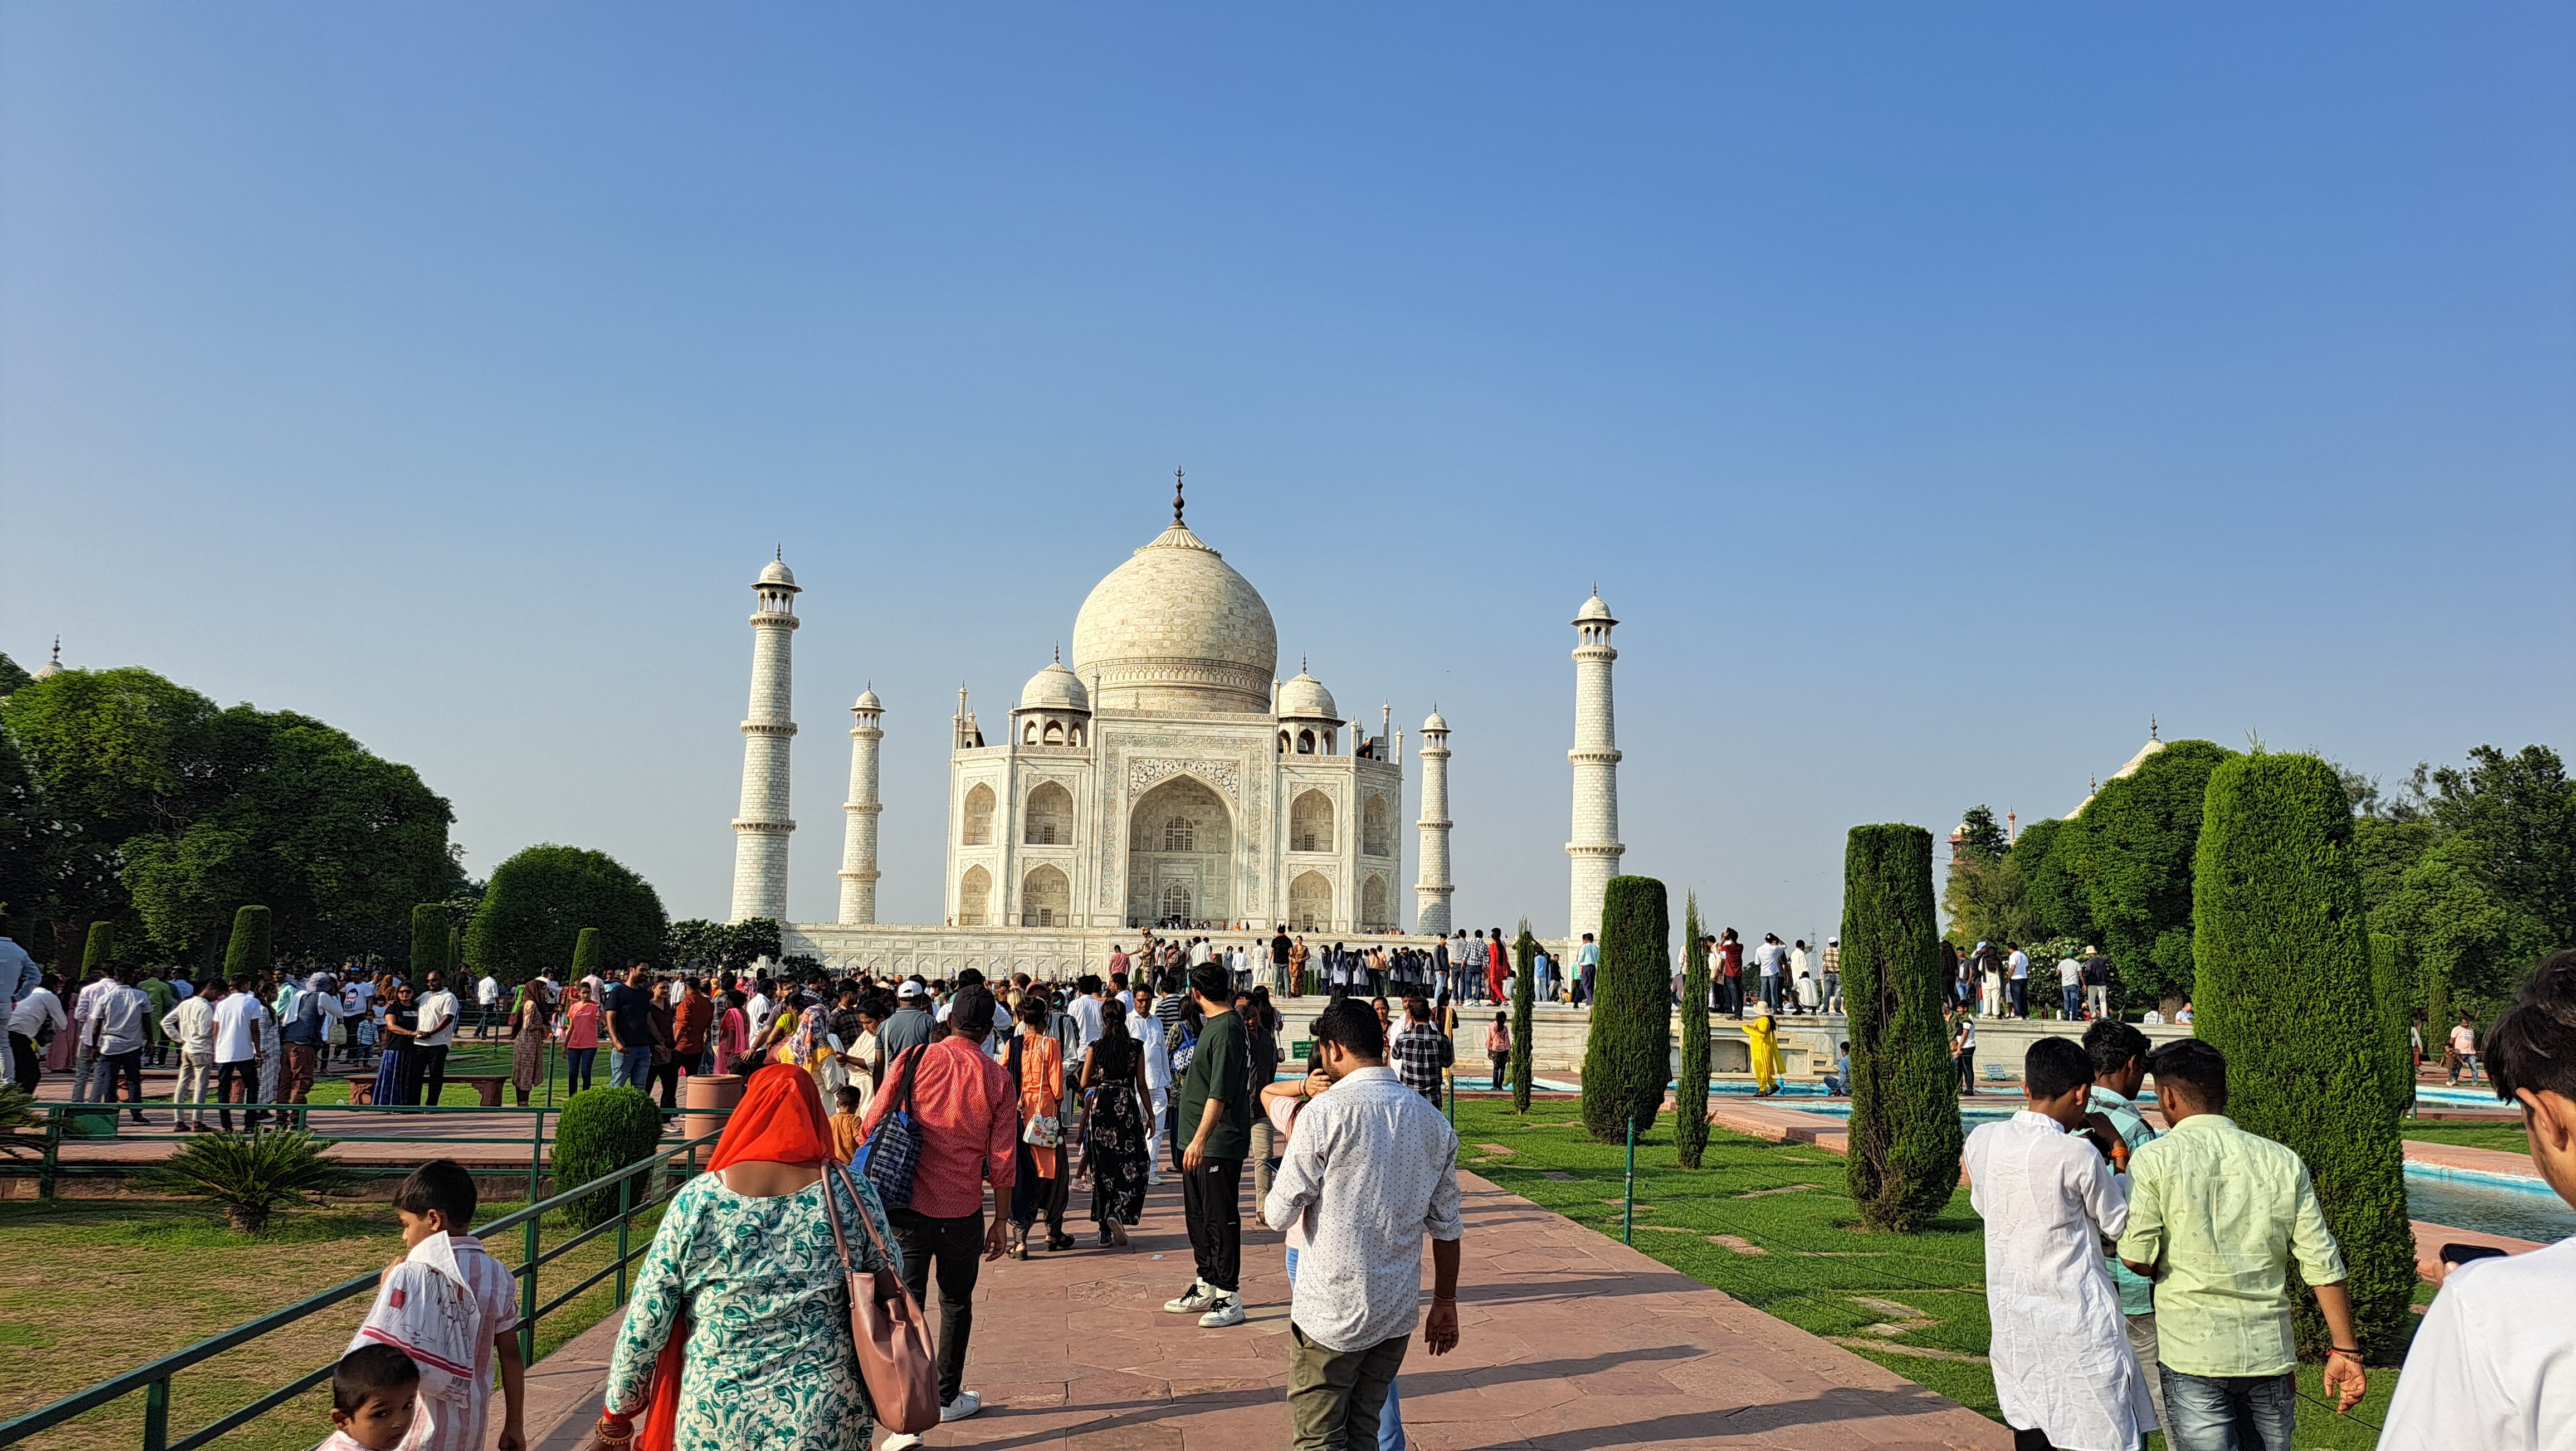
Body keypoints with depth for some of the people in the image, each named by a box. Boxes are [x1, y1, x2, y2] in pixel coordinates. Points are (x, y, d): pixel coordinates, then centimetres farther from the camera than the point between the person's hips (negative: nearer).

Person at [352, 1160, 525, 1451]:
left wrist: (385, 1287, -6)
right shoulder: (498, 1276, -3)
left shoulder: (407, 1276, -17)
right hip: (472, 1427, 4)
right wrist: (514, 1426, 11)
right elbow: (511, 1357, 2)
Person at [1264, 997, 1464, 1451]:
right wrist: (1445, 1303, 19)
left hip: (1331, 1312, -6)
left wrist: (1267, 1209, 13)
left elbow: (1281, 1215, -9)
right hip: (1398, 1312, 6)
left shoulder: (1324, 1112, -13)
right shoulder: (1433, 1121, 4)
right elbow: (1447, 1227, 9)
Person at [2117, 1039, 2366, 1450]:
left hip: (2191, 1354, -4)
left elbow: (2138, 1258, -10)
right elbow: (2323, 1265, 2)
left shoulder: (2154, 1159, -7)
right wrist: (2344, 1350, 6)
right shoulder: (2282, 1161, 4)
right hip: (2270, 1352, 4)